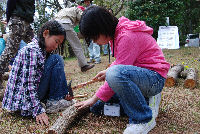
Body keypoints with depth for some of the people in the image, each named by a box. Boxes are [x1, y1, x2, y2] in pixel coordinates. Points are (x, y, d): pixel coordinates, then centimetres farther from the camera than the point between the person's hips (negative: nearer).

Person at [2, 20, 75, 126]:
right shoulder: (31, 50, -19)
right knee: (56, 60, -13)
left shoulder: (43, 51, 10)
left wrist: (64, 93, 5)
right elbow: (28, 85, -25)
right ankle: (54, 102, -9)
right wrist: (38, 111, -27)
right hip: (22, 100, -10)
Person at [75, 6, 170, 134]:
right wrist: (107, 71, 5)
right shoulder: (117, 32, 6)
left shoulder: (127, 36, -24)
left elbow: (118, 72, -24)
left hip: (154, 77, -10)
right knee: (96, 106, 6)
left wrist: (95, 98, -14)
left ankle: (144, 119, -20)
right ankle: (145, 99, 8)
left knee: (115, 74, -40)